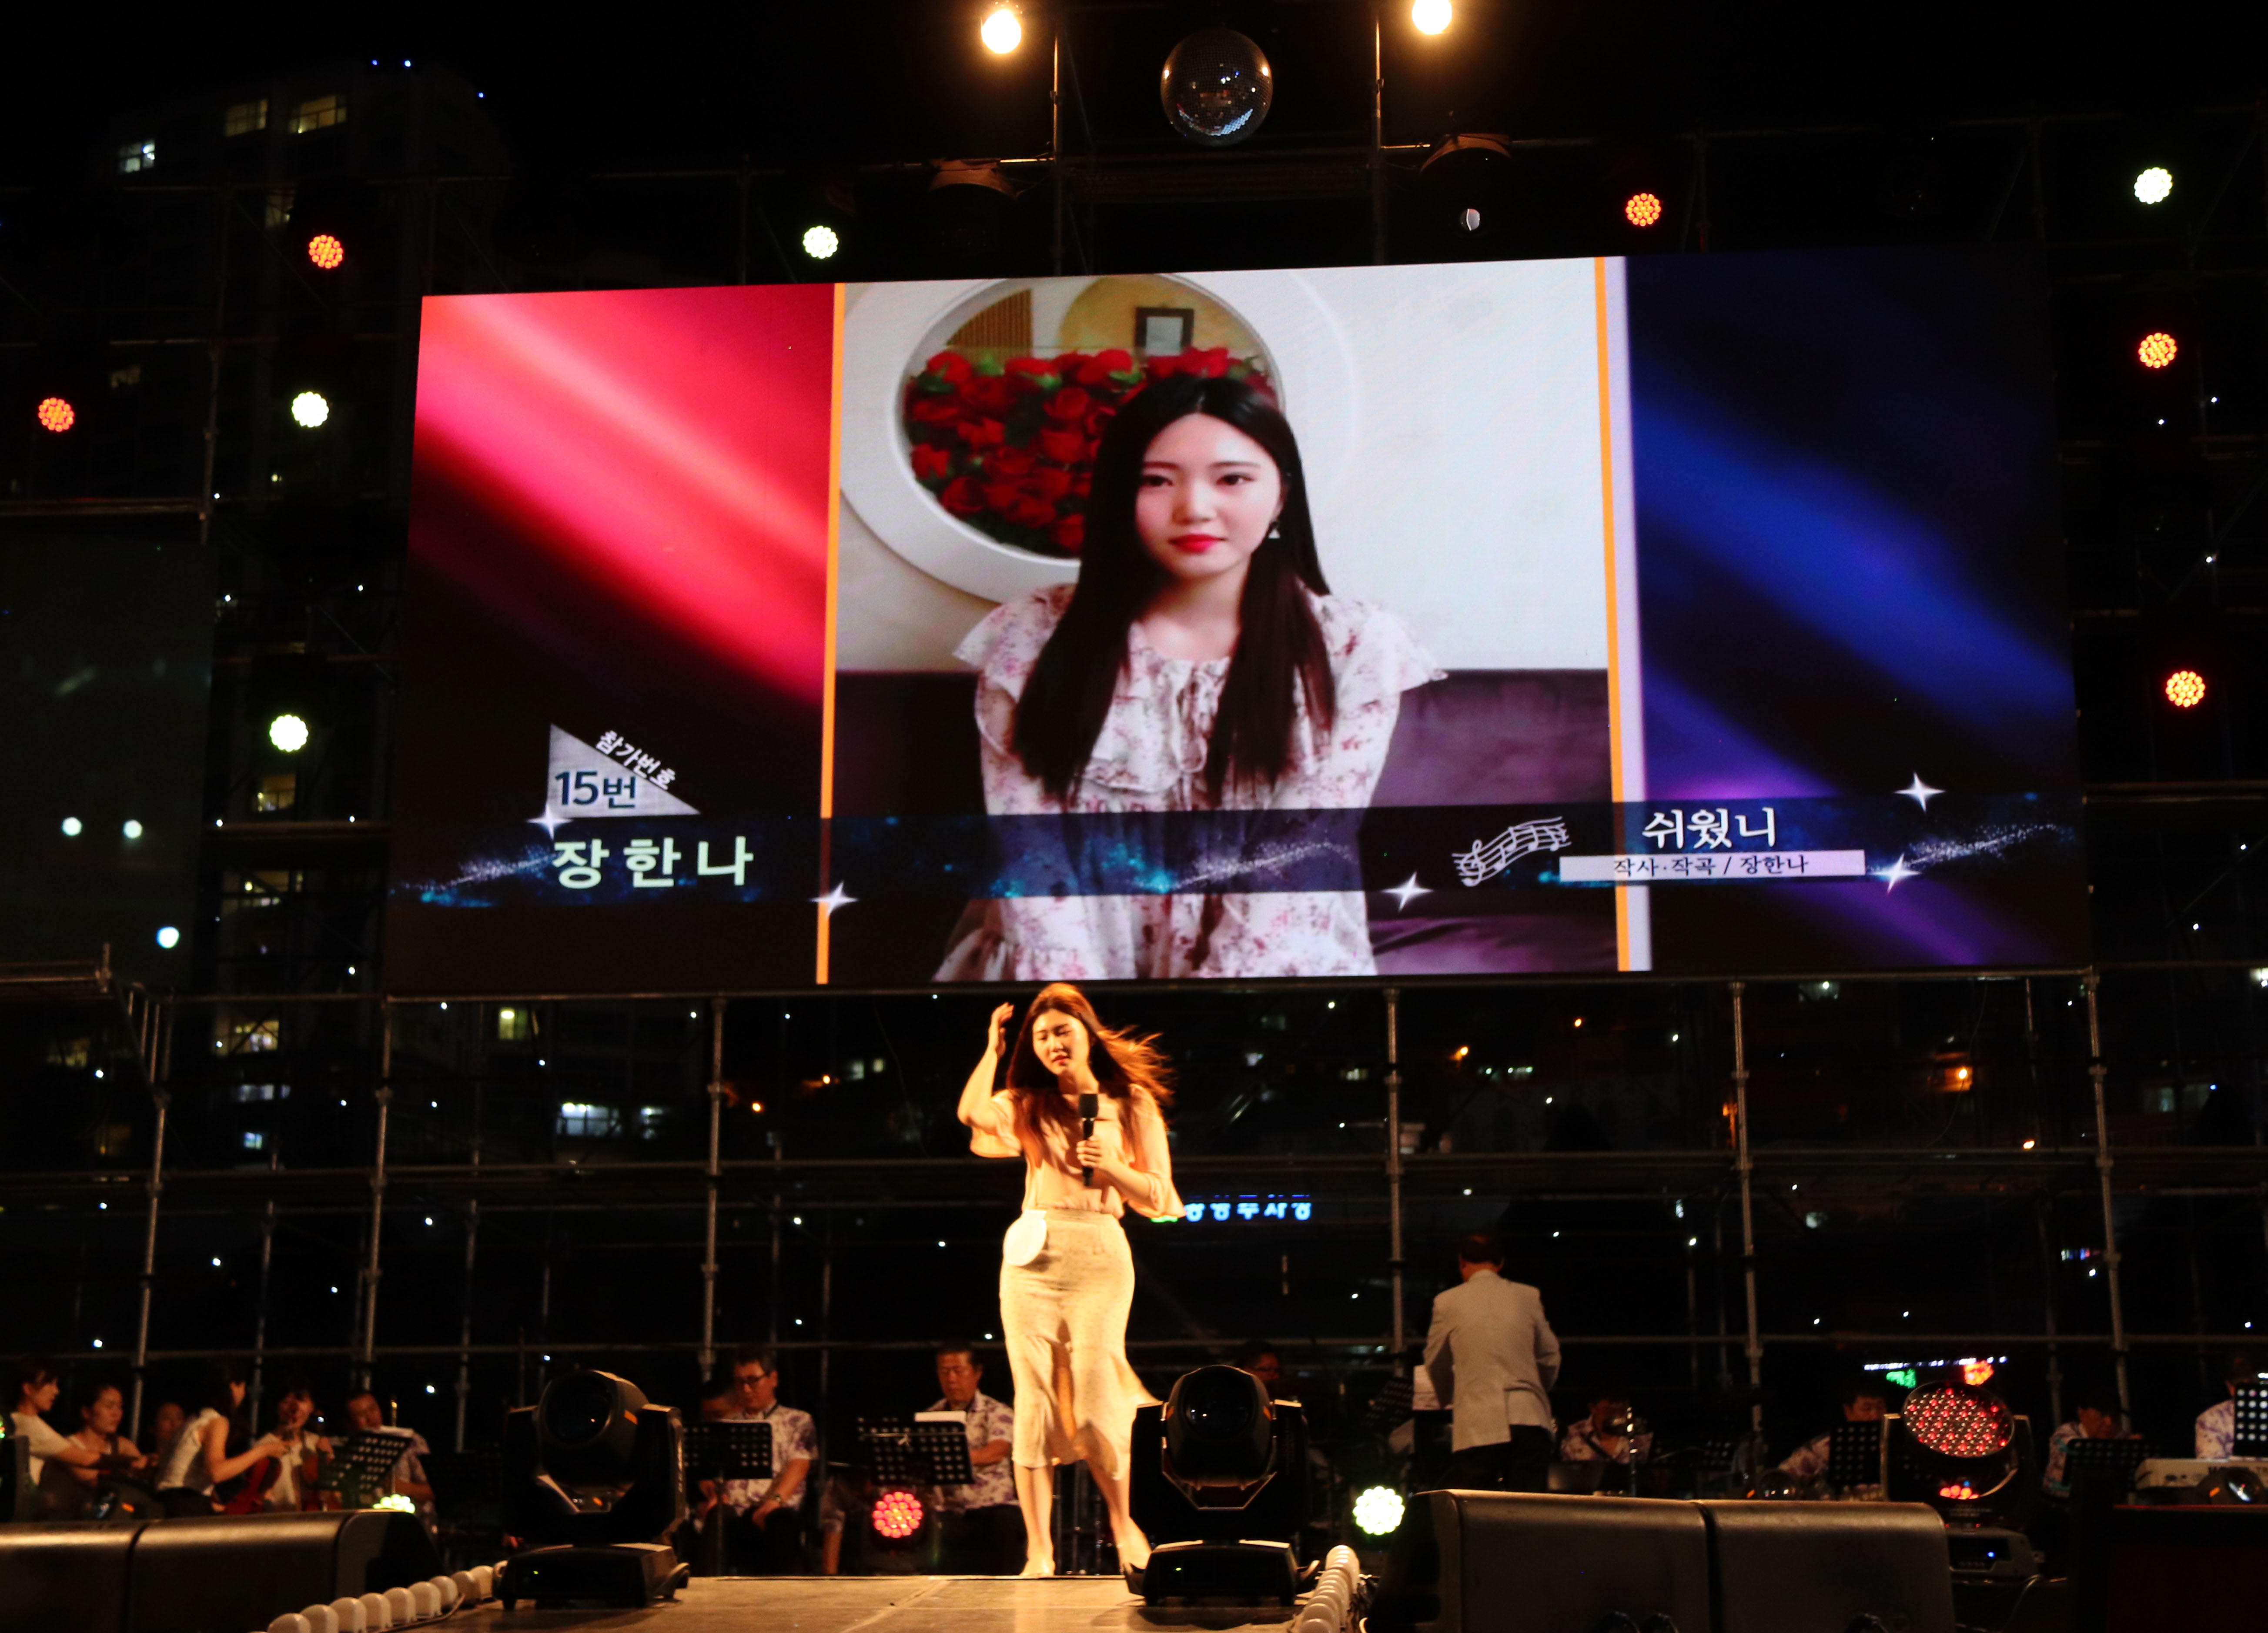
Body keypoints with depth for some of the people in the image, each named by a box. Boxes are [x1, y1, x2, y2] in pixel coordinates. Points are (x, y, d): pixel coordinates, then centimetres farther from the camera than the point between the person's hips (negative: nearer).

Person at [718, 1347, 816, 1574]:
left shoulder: (798, 1421, 20)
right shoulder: (726, 1426, 31)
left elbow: (799, 1465, 2)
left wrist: (775, 1500, -19)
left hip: (777, 1513, -2)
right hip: (733, 1516, 2)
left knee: (781, 1524, -41)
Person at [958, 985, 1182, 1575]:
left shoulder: (1132, 1104, 8)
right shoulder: (1028, 1105, 13)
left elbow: (1159, 1200, 7)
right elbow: (973, 1113, -10)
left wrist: (1111, 1170, -10)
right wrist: (993, 1048, 2)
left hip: (1099, 1256, -2)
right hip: (1030, 1260, 2)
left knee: (1094, 1408, -8)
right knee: (1034, 1404, -1)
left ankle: (1125, 1523, 17)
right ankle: (1038, 1552, 4)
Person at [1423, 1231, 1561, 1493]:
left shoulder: (1447, 1303, 4)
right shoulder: (1529, 1297, 8)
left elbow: (1435, 1363, 18)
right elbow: (1550, 1357, 18)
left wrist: (1449, 1398, 39)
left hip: (1478, 1425, -2)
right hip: (1530, 1421, 2)